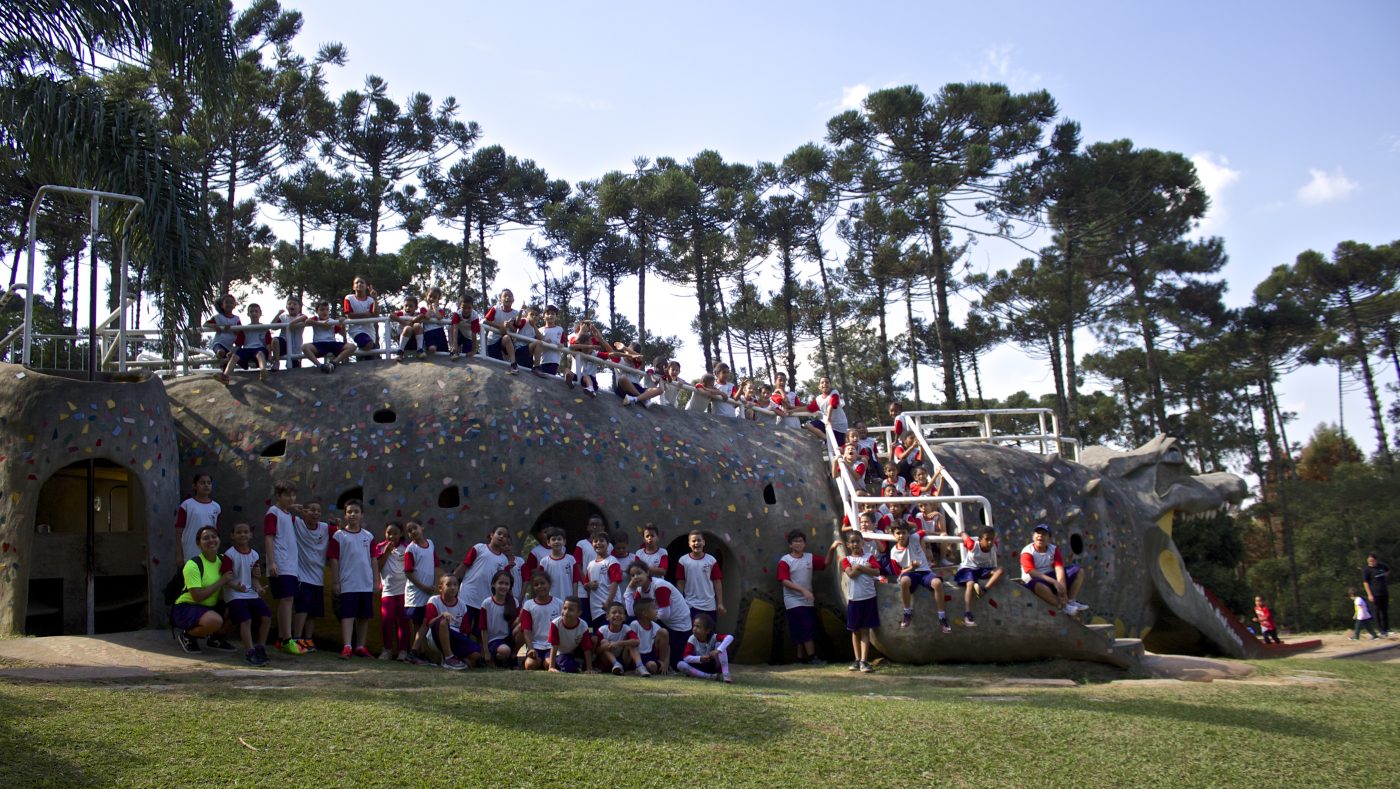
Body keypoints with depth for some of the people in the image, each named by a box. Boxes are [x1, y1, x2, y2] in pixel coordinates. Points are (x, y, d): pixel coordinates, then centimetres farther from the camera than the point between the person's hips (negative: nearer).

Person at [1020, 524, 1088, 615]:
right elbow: (1033, 573, -27)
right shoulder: (1027, 552, -14)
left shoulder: (1053, 549, 1)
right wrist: (1054, 582, -35)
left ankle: (1071, 601, -16)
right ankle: (1063, 606, -31)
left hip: (1051, 577, 6)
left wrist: (1062, 587, -30)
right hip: (1038, 581, -6)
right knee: (1037, 585, -43)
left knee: (1078, 571, -5)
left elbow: (1059, 569, -14)